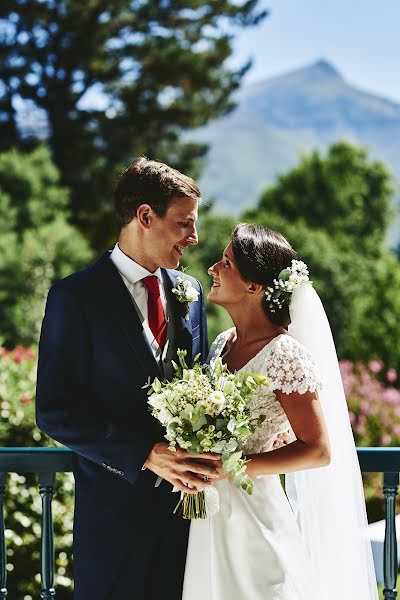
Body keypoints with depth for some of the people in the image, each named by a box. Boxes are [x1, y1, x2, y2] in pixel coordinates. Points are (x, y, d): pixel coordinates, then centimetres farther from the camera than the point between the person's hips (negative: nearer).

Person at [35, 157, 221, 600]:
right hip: (114, 509, -5)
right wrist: (146, 456, -20)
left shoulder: (189, 292, 10)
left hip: (184, 498, 5)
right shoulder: (76, 297, -8)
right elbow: (55, 411, -13)